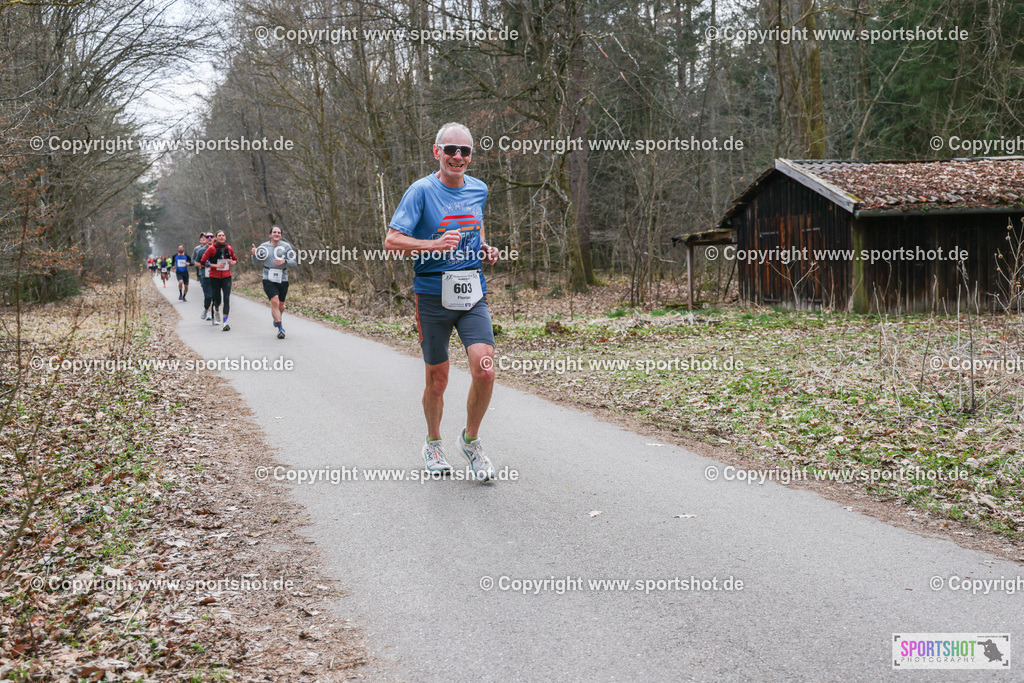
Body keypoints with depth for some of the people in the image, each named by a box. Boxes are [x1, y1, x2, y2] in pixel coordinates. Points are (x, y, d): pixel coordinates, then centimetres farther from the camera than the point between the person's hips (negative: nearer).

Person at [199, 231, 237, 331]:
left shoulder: (229, 248, 3)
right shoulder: (211, 248, -8)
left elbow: (235, 260, 17)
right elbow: (203, 261, -7)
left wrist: (232, 262, -6)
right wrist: (216, 265, -16)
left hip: (226, 277, 2)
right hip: (214, 277, -2)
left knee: (227, 298, -13)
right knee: (217, 299, 6)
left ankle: (225, 322, -15)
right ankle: (216, 310, 45)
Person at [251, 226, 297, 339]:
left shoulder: (286, 246, 3)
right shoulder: (264, 246, 4)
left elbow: (294, 262, -1)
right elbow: (256, 263, 11)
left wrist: (284, 261, -20)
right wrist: (254, 255, -10)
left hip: (282, 280, 2)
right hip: (268, 279, -2)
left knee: (281, 305, 11)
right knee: (274, 301, -20)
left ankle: (276, 319, 45)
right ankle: (280, 328, -18)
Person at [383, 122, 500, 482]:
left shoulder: (479, 189, 10)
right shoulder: (422, 190, -7)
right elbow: (391, 241, -12)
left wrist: (485, 249, 8)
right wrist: (435, 245, -26)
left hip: (473, 293, 3)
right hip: (433, 295, -3)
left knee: (484, 371, -13)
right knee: (437, 382, 6)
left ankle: (471, 439, 11)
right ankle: (433, 443, 32)